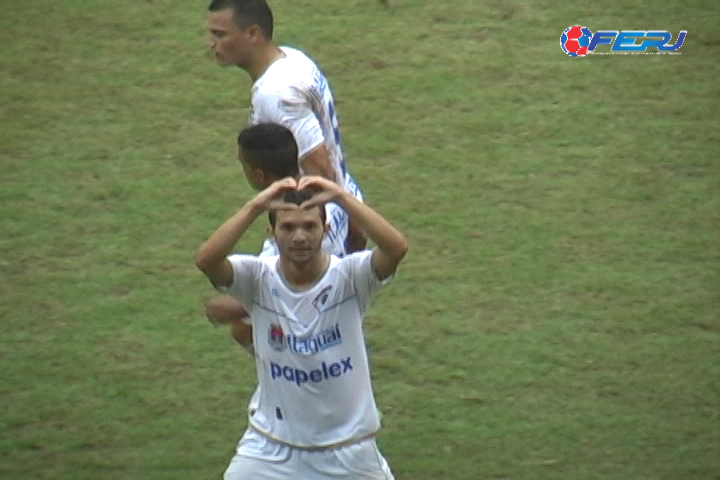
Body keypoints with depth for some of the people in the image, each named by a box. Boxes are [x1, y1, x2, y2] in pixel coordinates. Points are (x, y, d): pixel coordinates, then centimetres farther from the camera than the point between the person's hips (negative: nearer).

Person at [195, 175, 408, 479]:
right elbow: (205, 260, -29)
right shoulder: (257, 279, -10)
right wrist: (256, 206, -32)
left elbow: (397, 248, -32)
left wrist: (340, 197, -32)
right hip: (271, 451, 0)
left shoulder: (350, 277, -12)